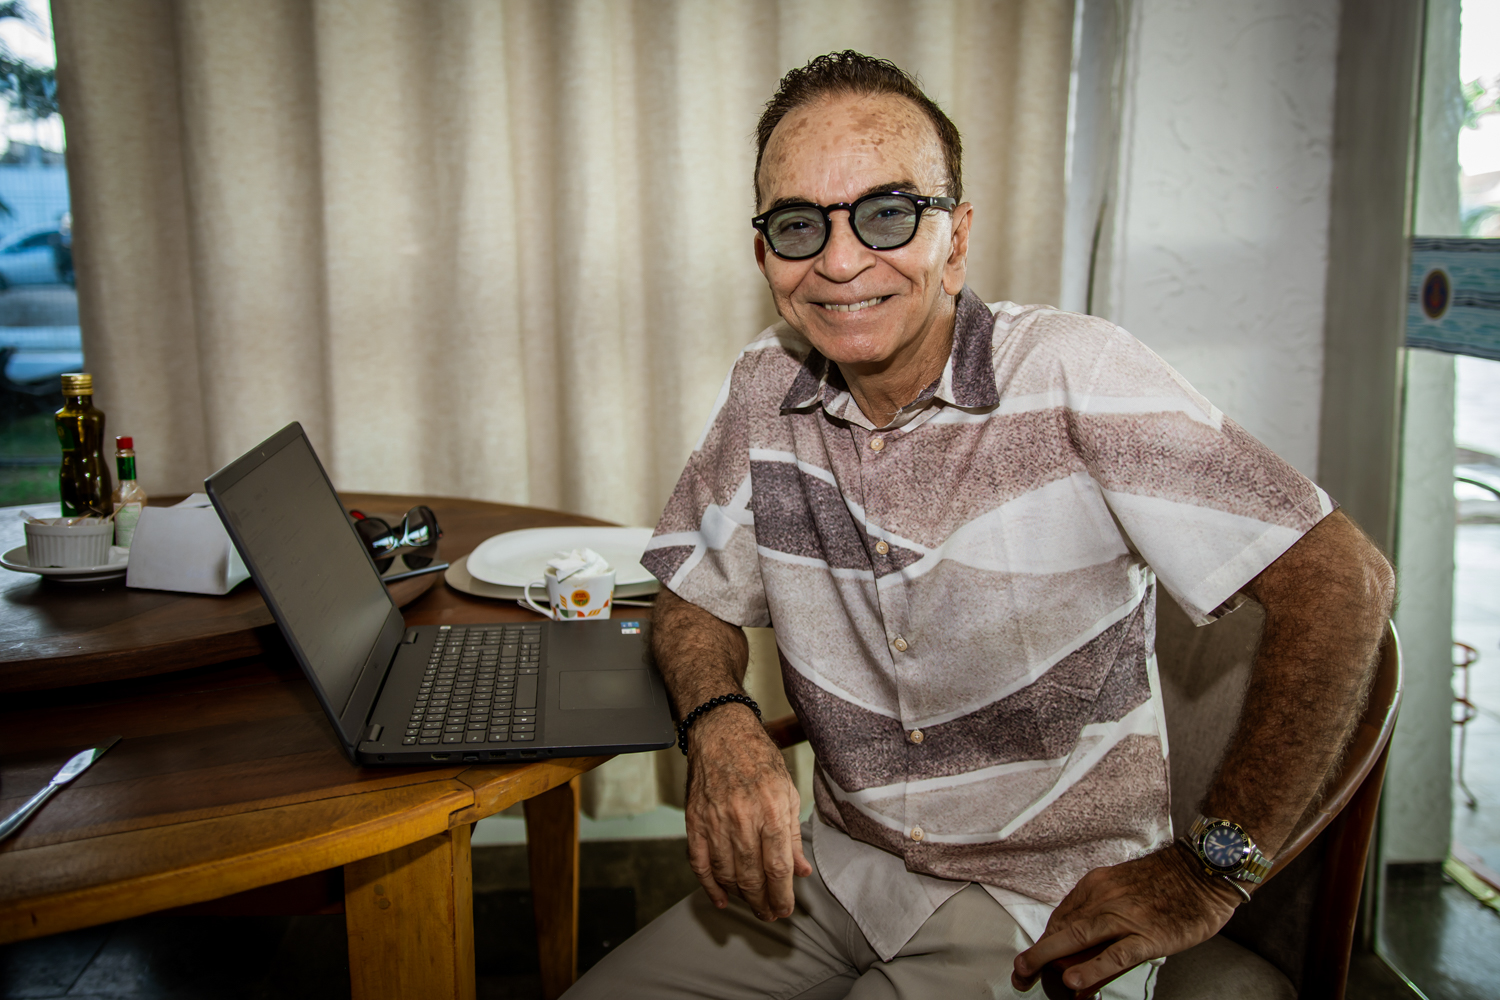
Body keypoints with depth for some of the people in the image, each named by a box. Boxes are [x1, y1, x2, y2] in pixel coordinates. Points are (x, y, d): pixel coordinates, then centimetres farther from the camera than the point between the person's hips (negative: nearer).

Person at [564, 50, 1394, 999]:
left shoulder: (1075, 376, -19)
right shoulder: (766, 390, -3)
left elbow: (1345, 578, -19)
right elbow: (695, 594, 9)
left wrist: (1209, 875, -17)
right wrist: (722, 726, -13)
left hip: (1052, 911, -4)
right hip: (841, 874, 5)